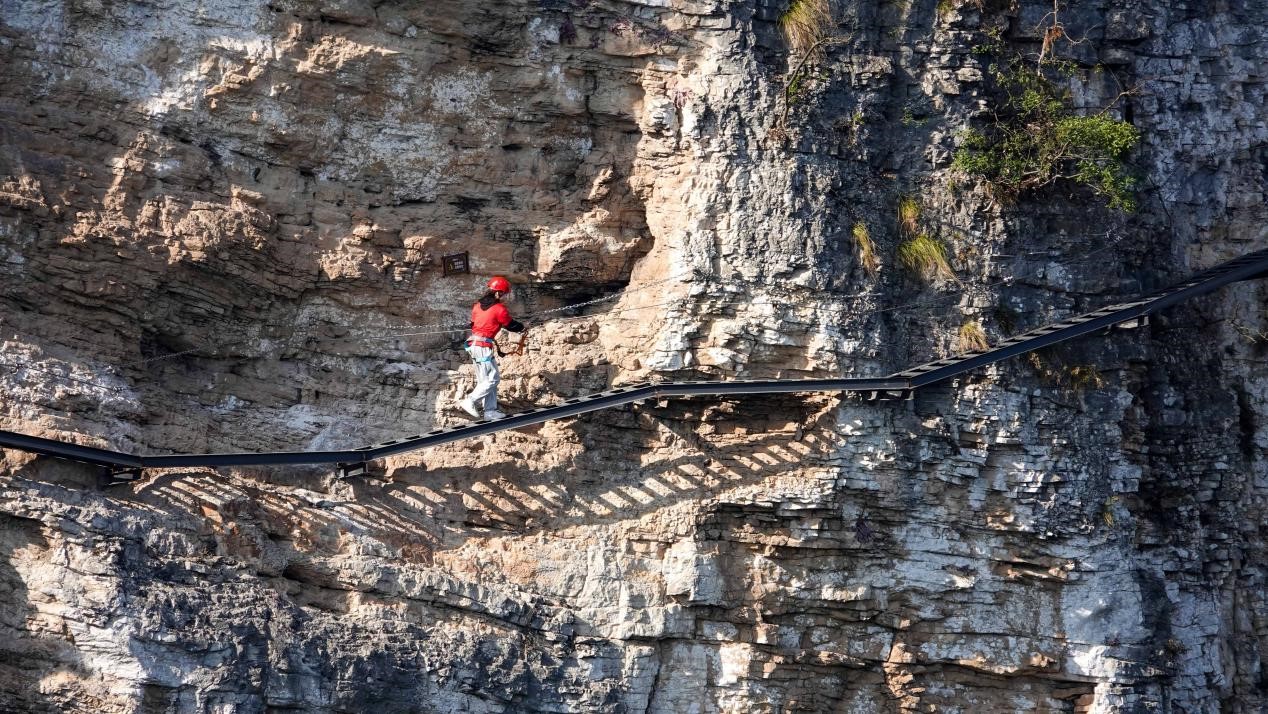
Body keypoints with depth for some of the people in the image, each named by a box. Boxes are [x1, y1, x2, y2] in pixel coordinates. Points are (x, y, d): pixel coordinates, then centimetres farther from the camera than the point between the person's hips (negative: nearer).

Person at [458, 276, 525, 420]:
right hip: (483, 346, -9)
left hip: (473, 343, 9)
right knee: (492, 378, -3)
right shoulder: (499, 309, -10)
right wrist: (522, 327, 23)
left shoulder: (478, 305, 11)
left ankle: (490, 410, 13)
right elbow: (510, 325, 2)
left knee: (484, 379, 12)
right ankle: (470, 402, -9)